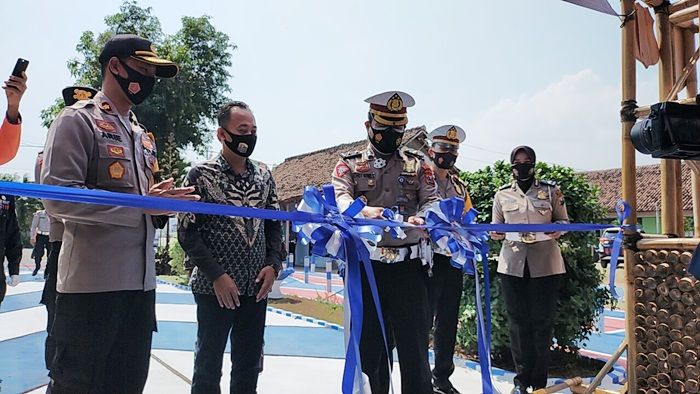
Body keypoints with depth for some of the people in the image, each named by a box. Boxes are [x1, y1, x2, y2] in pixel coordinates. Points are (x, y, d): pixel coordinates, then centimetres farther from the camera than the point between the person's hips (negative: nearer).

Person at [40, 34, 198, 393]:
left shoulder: (142, 135, 19)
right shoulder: (77, 120, -5)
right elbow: (58, 197, -17)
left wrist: (163, 202, 1)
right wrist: (141, 204, -19)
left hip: (141, 281, 8)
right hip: (91, 284, -7)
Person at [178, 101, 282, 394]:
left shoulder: (264, 175, 7)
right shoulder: (201, 175, -6)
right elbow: (187, 232, -9)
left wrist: (273, 264, -2)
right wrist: (216, 275, -14)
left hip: (256, 287, 4)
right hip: (215, 288, -4)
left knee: (249, 364, 14)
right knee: (209, 363, 9)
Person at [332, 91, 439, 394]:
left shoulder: (416, 163, 15)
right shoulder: (349, 164, 9)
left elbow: (432, 200, 5)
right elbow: (339, 198, -7)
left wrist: (422, 218, -19)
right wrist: (364, 212, -29)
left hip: (409, 266, 1)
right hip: (365, 266, 0)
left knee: (414, 344, 3)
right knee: (369, 343, 10)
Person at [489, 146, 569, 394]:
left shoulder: (551, 191, 7)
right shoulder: (502, 194, 10)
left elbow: (564, 221, 11)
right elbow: (496, 226, 14)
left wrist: (558, 230, -11)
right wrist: (495, 233, -9)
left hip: (545, 266, -1)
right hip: (512, 265, 1)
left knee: (542, 322, 2)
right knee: (517, 322, 4)